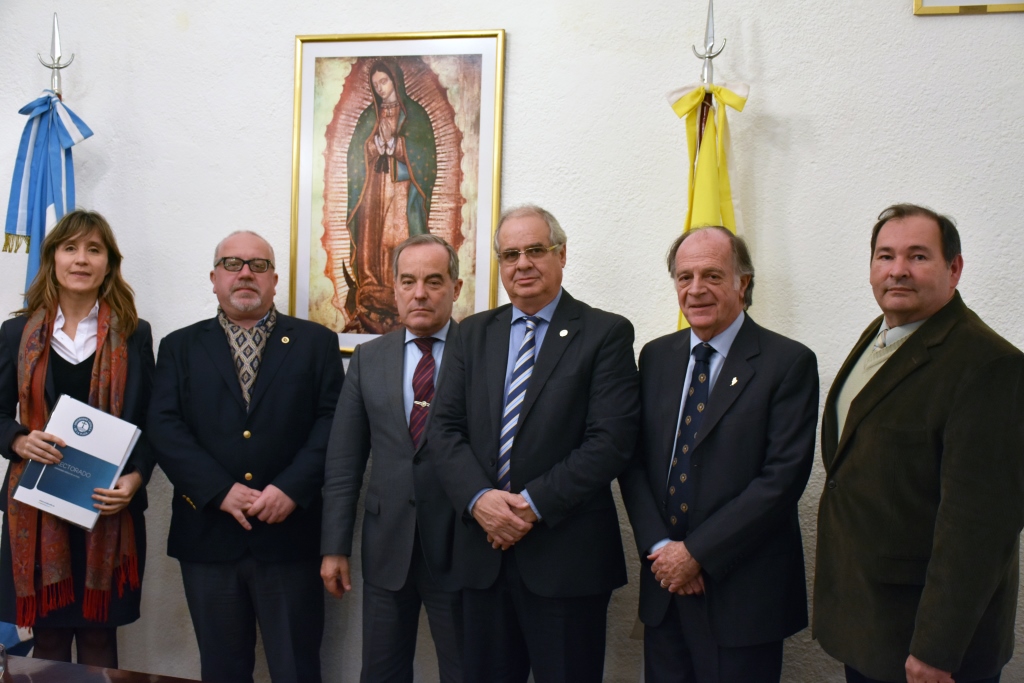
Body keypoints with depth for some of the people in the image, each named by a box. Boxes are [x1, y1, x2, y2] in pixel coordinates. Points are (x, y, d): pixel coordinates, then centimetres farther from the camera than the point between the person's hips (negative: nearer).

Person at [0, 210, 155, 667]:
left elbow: (149, 422, 4)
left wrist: (135, 479, -12)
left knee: (98, 635, 6)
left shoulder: (133, 334, 4)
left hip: (109, 509, -1)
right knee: (48, 635, 7)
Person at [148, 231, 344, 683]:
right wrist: (220, 491, -13)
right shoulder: (180, 347, 10)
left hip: (289, 533, -1)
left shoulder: (316, 342, 7)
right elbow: (165, 428, -1)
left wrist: (291, 487, -15)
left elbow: (333, 421, -2)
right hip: (208, 535, 2)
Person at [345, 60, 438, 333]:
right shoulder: (369, 116, 16)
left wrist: (393, 141, -10)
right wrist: (379, 143, -7)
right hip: (373, 187, 3)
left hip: (403, 188, -3)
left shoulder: (414, 114, 6)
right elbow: (357, 154, 10)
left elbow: (423, 155, -2)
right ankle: (370, 300, -2)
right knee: (371, 241, -4)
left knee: (400, 241, -11)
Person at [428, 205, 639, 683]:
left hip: (567, 556, -4)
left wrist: (534, 503, -17)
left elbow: (611, 440, -12)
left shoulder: (606, 333, -3)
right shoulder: (472, 334, 11)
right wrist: (478, 498, -12)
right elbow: (445, 429, 4)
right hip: (483, 552, 4)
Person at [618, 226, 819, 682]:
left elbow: (783, 476, -14)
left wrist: (698, 553, -14)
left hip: (743, 593, -4)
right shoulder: (656, 357, 8)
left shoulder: (788, 363, -8)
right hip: (665, 583, 4)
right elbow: (634, 460, 6)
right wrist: (658, 547, -8)